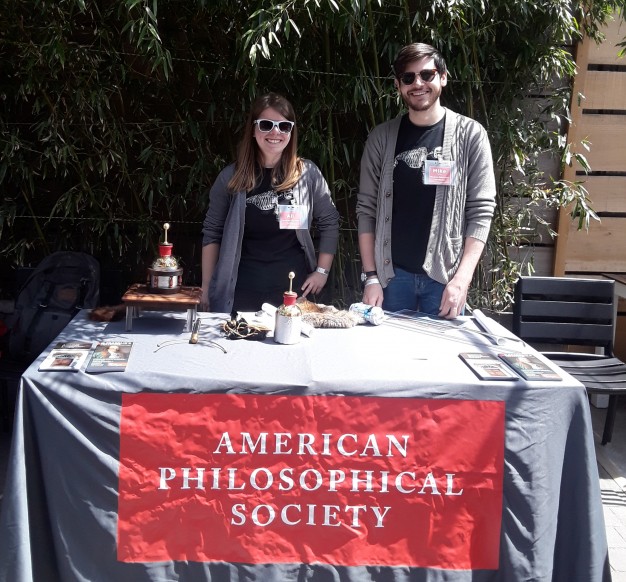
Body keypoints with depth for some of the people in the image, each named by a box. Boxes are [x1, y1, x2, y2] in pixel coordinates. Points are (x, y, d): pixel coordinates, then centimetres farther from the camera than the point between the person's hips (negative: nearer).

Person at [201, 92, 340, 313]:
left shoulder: (308, 174, 0)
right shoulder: (231, 177, 1)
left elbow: (329, 223, 9)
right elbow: (212, 233, 4)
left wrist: (322, 271, 1)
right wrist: (206, 287, 2)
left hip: (293, 289, 0)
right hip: (240, 291, 0)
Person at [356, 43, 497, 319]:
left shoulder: (470, 134, 0)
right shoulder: (381, 138, 5)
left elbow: (481, 211, -4)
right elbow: (367, 209, 4)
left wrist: (462, 278, -11)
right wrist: (370, 276, -3)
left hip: (445, 276, -1)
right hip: (392, 274, 1)